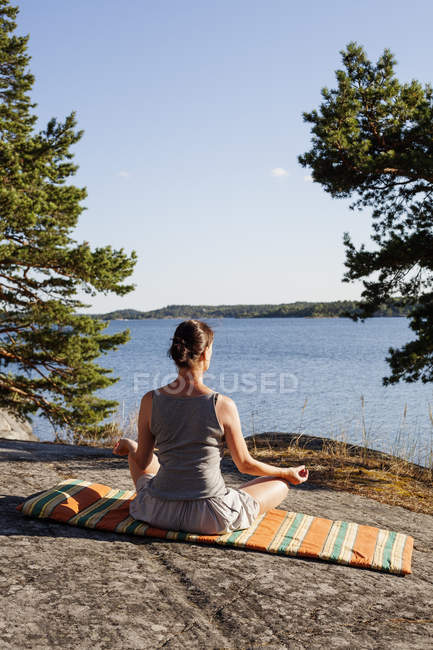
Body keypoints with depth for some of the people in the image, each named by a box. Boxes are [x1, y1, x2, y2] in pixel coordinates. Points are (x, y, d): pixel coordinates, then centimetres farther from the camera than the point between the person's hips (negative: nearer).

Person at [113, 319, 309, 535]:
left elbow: (143, 462, 1)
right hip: (210, 520, -3)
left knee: (135, 450, 33)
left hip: (159, 513, 3)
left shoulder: (150, 401, -9)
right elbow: (245, 464, -4)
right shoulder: (223, 405, -16)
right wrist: (288, 472, 14)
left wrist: (128, 444, 25)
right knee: (281, 484, 21)